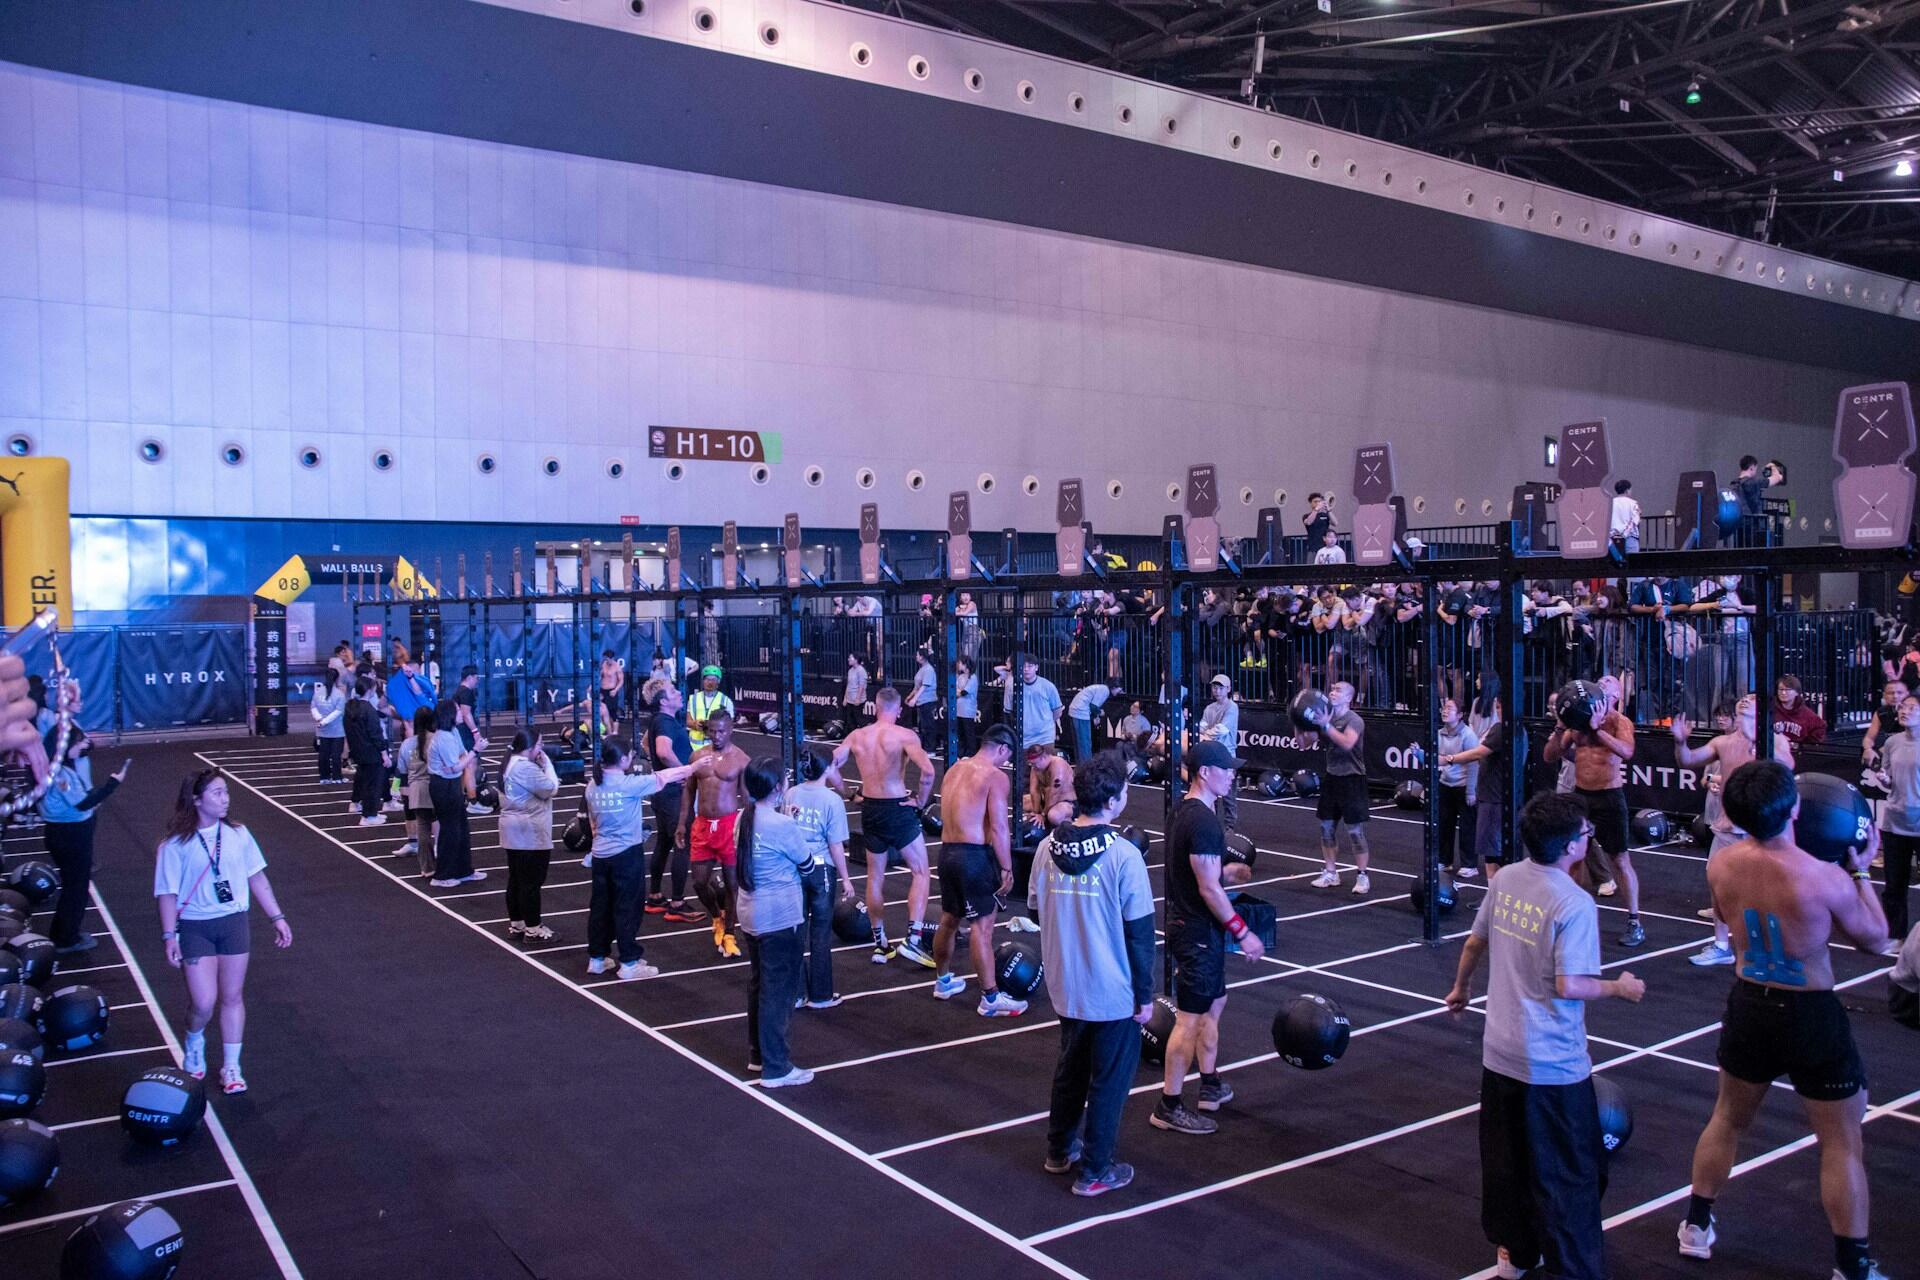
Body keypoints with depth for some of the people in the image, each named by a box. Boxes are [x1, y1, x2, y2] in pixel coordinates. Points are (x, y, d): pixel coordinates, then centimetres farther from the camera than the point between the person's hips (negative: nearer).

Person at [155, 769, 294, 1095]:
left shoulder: (238, 834, 0)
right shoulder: (176, 844, -9)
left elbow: (257, 878, 6)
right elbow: (168, 893, -6)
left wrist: (277, 917, 6)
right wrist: (169, 936, -11)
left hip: (233, 922, 3)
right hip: (195, 927, -3)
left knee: (233, 997, 7)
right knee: (203, 1002, -8)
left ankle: (231, 1067, 20)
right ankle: (194, 1044, 26)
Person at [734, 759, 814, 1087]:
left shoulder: (743, 819, 2)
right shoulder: (783, 825, -20)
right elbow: (806, 864, -6)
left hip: (751, 915, 8)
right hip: (781, 918, -8)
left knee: (758, 983, 19)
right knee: (779, 990, 0)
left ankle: (757, 1055, 30)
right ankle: (775, 1069, 6)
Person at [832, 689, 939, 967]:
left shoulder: (857, 736, 2)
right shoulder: (904, 735, -13)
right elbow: (928, 770, -26)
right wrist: (921, 800, -10)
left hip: (869, 809, 5)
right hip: (898, 809, -5)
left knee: (875, 877, 17)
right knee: (920, 872, 7)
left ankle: (880, 944, 24)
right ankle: (913, 938, -5)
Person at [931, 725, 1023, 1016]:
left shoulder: (954, 770, 13)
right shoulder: (995, 777, -11)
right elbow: (998, 828, -16)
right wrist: (1006, 869, -11)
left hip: (947, 851, 8)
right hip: (975, 855, -8)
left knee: (949, 920, 21)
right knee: (982, 927, -3)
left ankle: (943, 981, 36)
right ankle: (990, 999, 1)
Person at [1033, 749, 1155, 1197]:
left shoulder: (1047, 848, -4)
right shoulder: (1124, 856, -20)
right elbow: (1140, 932, -15)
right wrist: (1145, 994, -4)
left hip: (1064, 986, 5)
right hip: (1113, 993, -5)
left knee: (1070, 1067, 24)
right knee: (1109, 1080, 11)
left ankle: (1059, 1150, 38)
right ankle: (1095, 1171, 20)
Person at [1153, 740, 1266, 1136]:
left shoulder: (1184, 811, 9)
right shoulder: (1203, 821, -23)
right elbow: (1209, 889, -23)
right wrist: (1242, 933, -18)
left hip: (1186, 922, 11)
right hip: (1197, 931, -11)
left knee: (1213, 1003, 21)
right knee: (1190, 1018, -3)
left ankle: (1211, 1087, 33)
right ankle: (1169, 1107, 4)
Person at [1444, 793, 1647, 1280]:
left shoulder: (1505, 879, 0)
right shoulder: (1574, 903, -20)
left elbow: (1475, 941, 11)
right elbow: (1568, 985, -20)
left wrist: (1461, 986, 28)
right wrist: (1619, 988, -3)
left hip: (1500, 1052, 7)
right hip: (1553, 1061, -7)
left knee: (1504, 1158, 19)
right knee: (1568, 1171, 6)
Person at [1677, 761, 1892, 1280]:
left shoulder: (1721, 865, -12)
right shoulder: (1826, 878, -25)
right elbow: (1876, 940, -6)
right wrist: (1859, 872, 4)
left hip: (1749, 1005, 5)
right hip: (1812, 1017, -4)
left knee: (1728, 1119, 23)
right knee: (1842, 1143, 12)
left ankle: (1696, 1226, 35)